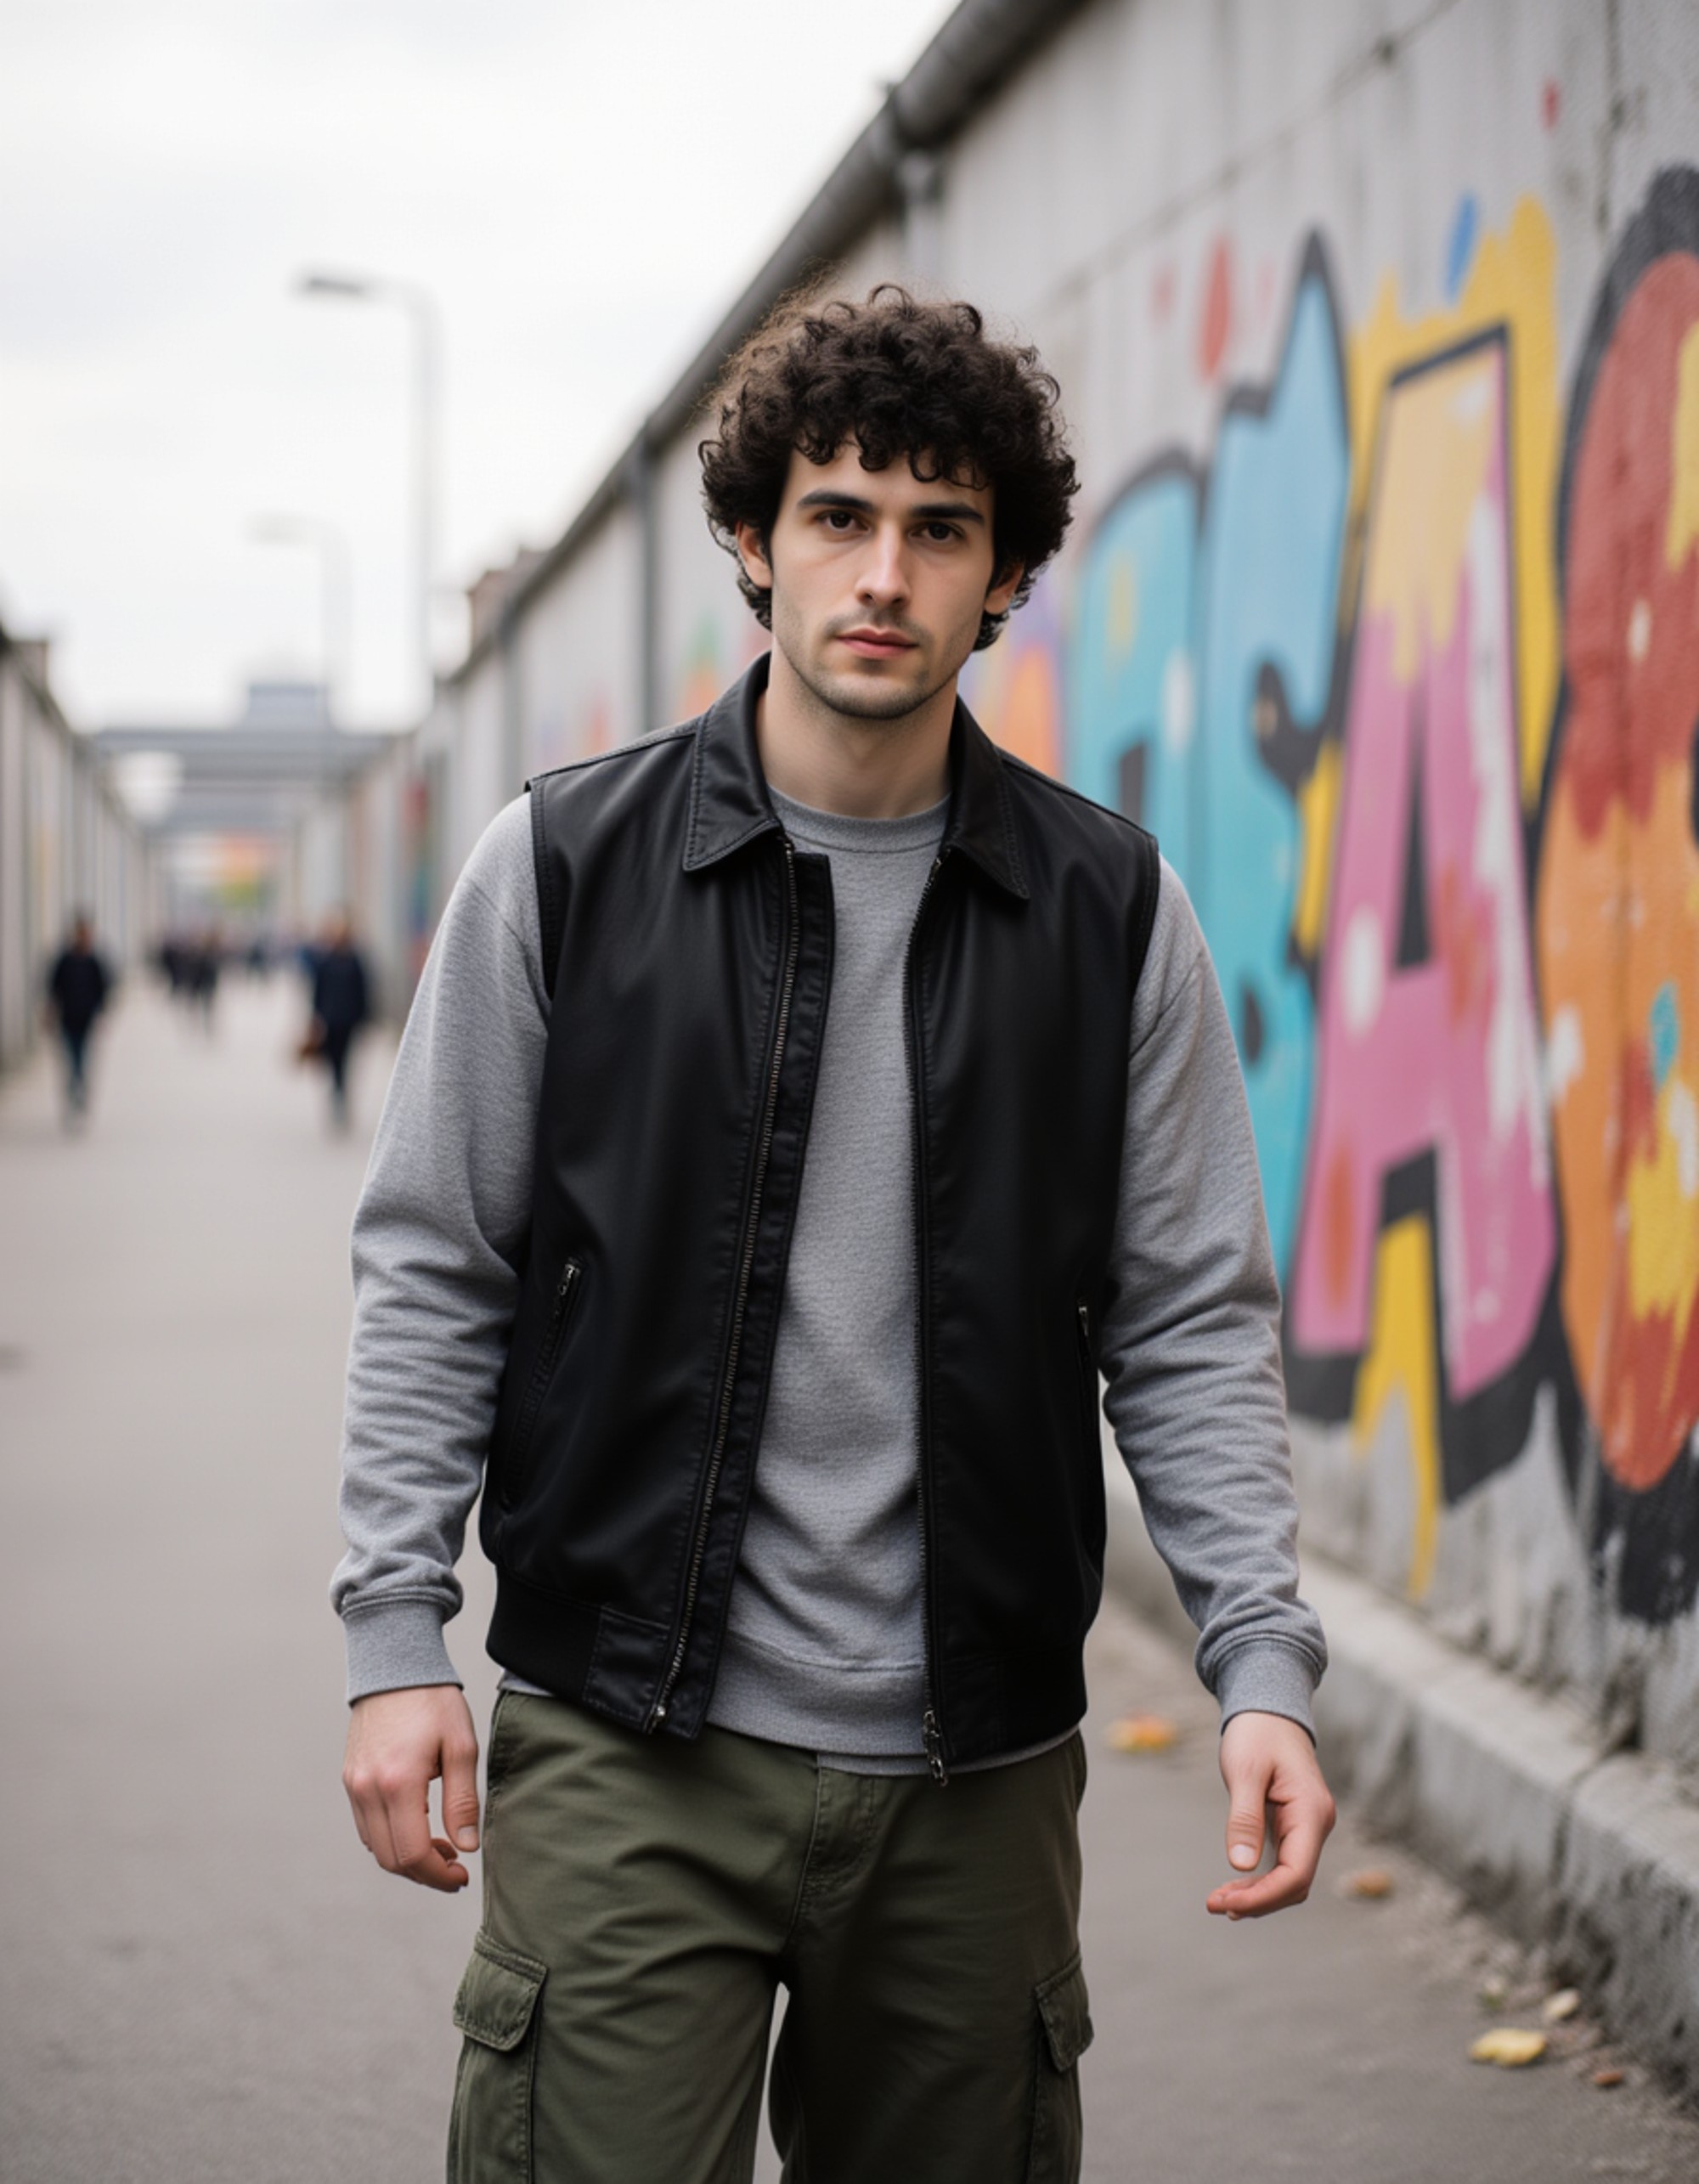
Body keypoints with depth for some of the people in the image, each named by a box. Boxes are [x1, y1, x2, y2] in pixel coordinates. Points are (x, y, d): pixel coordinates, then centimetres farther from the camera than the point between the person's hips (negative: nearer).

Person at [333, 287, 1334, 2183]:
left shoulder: (1111, 908, 4)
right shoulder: (563, 866, 1)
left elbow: (1192, 1327, 6)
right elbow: (432, 1276, 4)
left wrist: (1262, 1665, -3)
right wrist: (395, 1635, -3)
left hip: (979, 1774, 2)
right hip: (627, 1757, -2)